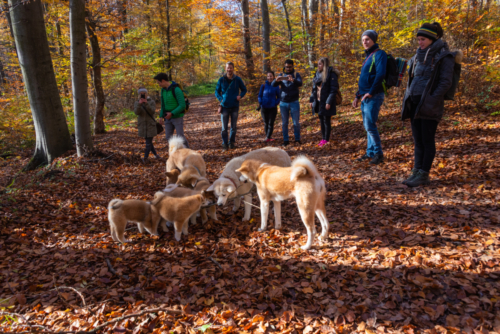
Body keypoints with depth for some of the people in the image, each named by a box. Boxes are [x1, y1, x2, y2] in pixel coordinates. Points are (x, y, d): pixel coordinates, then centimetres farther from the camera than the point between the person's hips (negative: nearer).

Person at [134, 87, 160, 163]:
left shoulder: (152, 102, -3)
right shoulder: (137, 103, 3)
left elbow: (152, 111, -17)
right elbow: (136, 112, -13)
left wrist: (146, 103, -31)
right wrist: (139, 104, -30)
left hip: (151, 125, -3)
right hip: (142, 125, 3)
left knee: (149, 142, -7)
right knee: (148, 141, 11)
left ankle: (145, 158, -4)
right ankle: (155, 154, 26)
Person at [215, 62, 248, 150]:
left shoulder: (237, 79, 0)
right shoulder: (221, 80, 0)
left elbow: (244, 90, 11)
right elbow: (217, 91, 9)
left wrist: (240, 96, -9)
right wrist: (220, 99, -9)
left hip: (234, 106, 0)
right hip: (225, 106, 0)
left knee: (233, 126, 8)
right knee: (224, 127, -1)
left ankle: (232, 142, 22)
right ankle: (225, 143, 10)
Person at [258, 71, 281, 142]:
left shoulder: (276, 86, 0)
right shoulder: (263, 86, 1)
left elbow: (278, 97, 7)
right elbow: (260, 95, 8)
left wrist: (276, 103, -9)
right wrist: (261, 103, -6)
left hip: (273, 108, -1)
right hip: (264, 107, 1)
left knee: (271, 123, -3)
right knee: (266, 123, 7)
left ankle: (268, 137, -1)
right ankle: (269, 137, 19)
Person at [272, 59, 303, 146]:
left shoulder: (296, 75, 2)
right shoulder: (281, 75, 6)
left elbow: (300, 83, -18)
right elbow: (273, 85, -6)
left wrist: (293, 80, -40)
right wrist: (276, 80, -30)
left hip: (294, 102, -2)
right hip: (283, 103, 2)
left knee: (296, 122, 1)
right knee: (284, 123, 6)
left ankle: (297, 139, 12)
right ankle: (286, 140, 14)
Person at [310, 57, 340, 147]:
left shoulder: (331, 74, -12)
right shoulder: (318, 74, 11)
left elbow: (333, 89, -16)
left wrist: (329, 102, -20)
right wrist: (312, 100, 13)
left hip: (326, 102, -7)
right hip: (319, 102, 7)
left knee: (326, 120, 1)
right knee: (321, 120, 13)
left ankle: (326, 140, 10)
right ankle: (323, 138, 24)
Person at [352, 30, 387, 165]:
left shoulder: (379, 54, -7)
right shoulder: (368, 56, 22)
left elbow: (380, 74, -20)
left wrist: (371, 92, -21)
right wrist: (358, 96, 20)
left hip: (373, 97, -9)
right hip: (365, 97, 9)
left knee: (370, 125, -12)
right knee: (367, 126, 11)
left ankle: (378, 154, -3)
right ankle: (370, 152, 19)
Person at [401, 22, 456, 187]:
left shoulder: (444, 57, -3)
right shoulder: (418, 56, 17)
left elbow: (445, 83, -9)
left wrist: (431, 100, -18)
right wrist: (408, 98, 13)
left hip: (430, 104, -6)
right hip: (414, 102, 7)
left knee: (427, 140, -3)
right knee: (417, 140, 7)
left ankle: (423, 174, 1)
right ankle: (417, 171, 13)